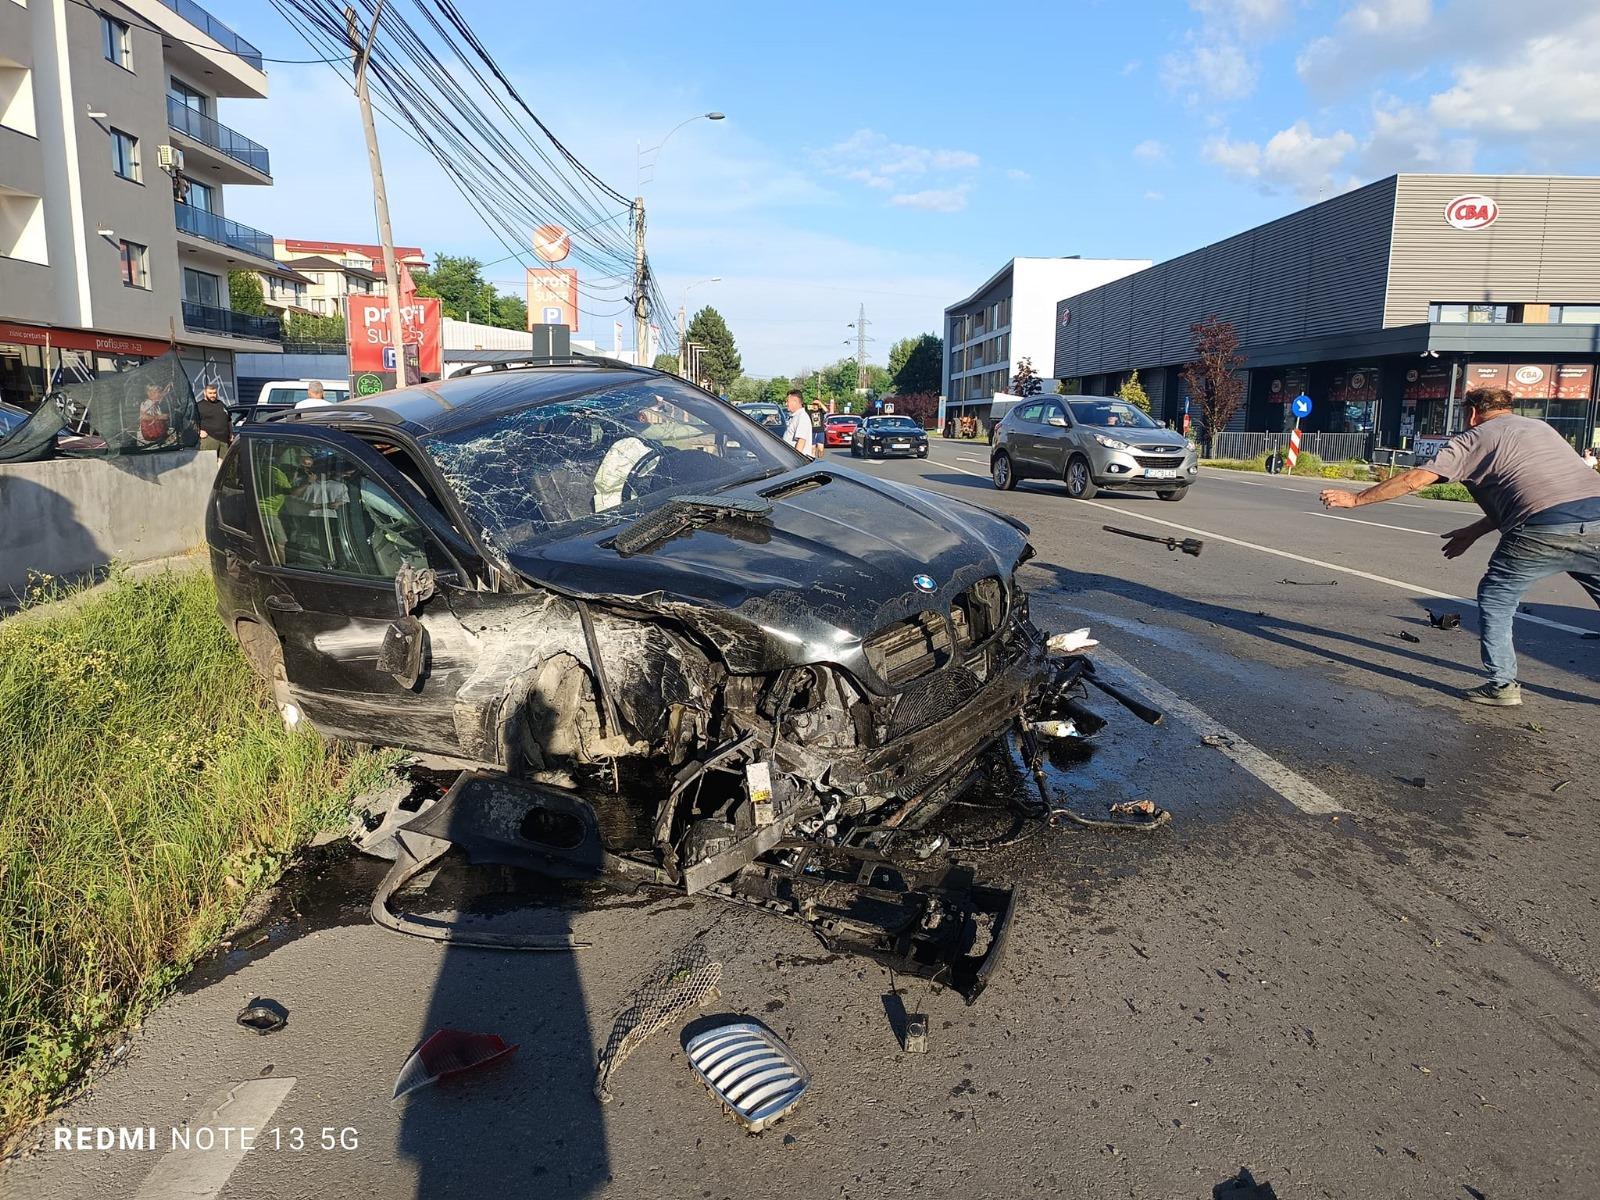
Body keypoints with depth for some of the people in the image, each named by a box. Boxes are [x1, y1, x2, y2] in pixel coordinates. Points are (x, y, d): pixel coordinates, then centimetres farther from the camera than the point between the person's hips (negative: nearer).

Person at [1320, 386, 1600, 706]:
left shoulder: (1473, 438, 11)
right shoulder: (1539, 427, 29)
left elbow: (1413, 480, 5)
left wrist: (1356, 498, 13)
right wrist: (1474, 531, 35)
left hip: (1544, 533, -5)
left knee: (1495, 600, 15)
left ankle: (1502, 684, 16)